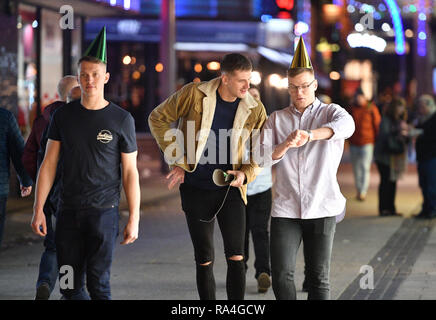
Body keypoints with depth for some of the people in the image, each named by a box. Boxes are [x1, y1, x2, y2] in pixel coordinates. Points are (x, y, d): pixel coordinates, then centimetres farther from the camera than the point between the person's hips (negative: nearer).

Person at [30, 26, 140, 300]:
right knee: (69, 287, 5)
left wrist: (134, 219, -3)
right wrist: (38, 209, 1)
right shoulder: (64, 116, 7)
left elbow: (130, 172, 1)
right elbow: (49, 164, 8)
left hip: (104, 211, -3)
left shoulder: (121, 119, 0)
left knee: (98, 284, -5)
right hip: (68, 211, 3)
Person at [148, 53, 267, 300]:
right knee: (204, 260, 5)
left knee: (236, 257, -9)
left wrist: (246, 174, -13)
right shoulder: (194, 94, -9)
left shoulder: (255, 109, -3)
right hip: (197, 189, -1)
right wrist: (178, 160, -3)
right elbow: (158, 119, 1)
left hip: (231, 189, 1)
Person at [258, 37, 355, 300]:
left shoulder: (330, 112, 5)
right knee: (282, 276, -6)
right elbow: (261, 157, 0)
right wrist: (286, 145, -22)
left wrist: (310, 135, -40)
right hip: (285, 209, 2)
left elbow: (346, 125, -21)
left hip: (322, 208, -1)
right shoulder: (276, 119, 12)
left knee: (319, 278, 1)